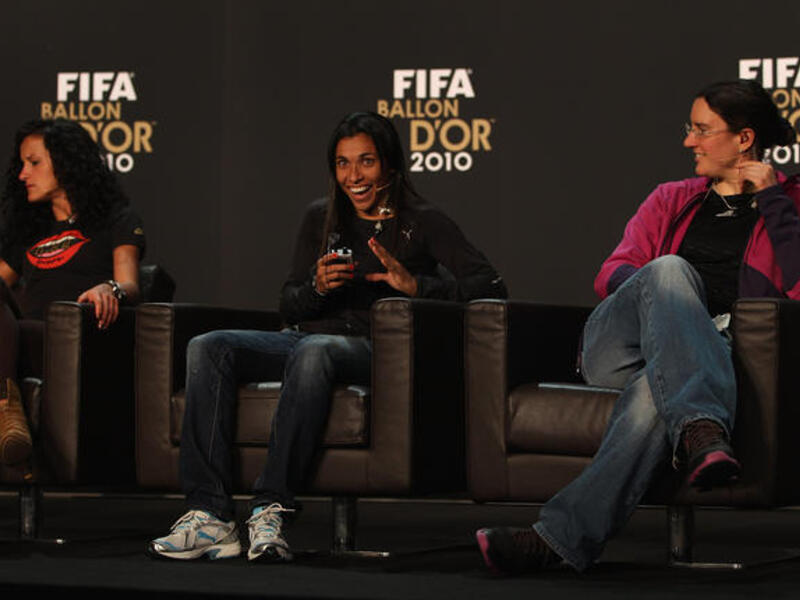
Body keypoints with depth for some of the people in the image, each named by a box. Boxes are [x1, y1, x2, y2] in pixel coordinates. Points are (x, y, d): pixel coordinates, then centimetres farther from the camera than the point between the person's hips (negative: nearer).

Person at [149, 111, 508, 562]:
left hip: (373, 349, -5)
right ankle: (210, 515, -31)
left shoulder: (423, 223, 4)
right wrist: (318, 287, -7)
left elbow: (491, 286, -7)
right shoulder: (321, 219, 17)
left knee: (314, 352, -40)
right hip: (304, 337, 5)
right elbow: (289, 308, 15)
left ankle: (272, 509, -41)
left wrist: (414, 284, -19)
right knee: (207, 349, -21)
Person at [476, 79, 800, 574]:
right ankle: (701, 433, -56)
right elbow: (611, 275, 17)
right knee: (671, 269, -33)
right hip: (618, 348, 3)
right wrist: (659, 289, -7)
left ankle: (560, 536, -53)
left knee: (653, 390, -41)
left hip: (716, 353, -3)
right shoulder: (672, 200, 30)